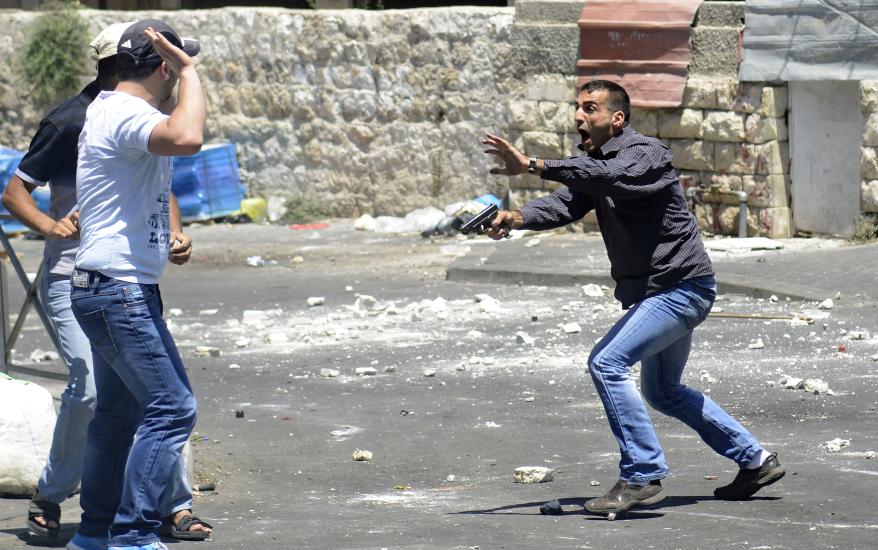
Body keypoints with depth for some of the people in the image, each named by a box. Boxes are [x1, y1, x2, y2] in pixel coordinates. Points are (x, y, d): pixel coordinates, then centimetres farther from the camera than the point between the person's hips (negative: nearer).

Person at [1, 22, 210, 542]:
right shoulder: (71, 122, -11)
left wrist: (176, 234, 3)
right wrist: (51, 227, -24)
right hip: (74, 279, -6)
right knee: (90, 386, -19)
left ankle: (175, 505, 10)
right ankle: (49, 499, 0)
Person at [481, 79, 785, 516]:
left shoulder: (646, 153, -16)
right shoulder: (595, 163, 11)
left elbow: (610, 177, -37)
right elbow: (565, 204, -5)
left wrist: (533, 165, -44)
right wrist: (517, 217, -26)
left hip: (680, 287, -11)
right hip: (663, 290, 11)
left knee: (607, 362, -22)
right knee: (662, 391, 23)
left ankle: (642, 476, -19)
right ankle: (755, 461, 33)